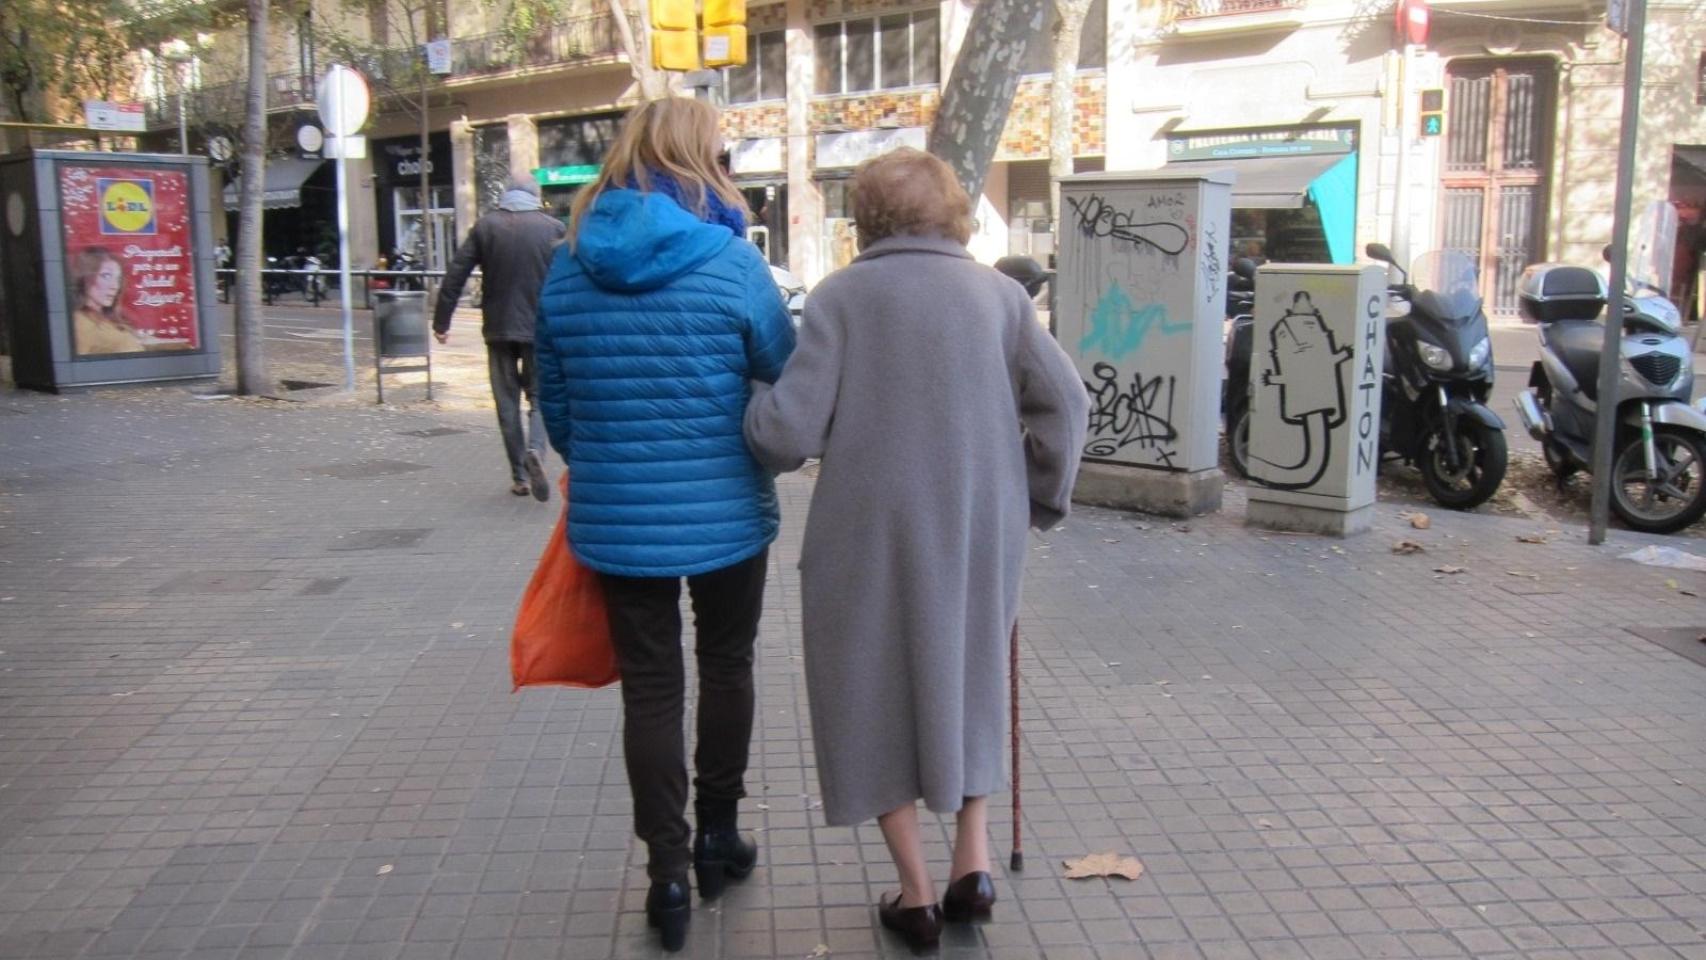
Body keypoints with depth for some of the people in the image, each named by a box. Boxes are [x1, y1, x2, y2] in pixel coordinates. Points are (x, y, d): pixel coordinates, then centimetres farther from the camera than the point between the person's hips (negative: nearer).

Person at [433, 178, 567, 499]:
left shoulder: (485, 226, 2)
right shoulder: (553, 227, -1)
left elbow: (455, 275, 0)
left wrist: (441, 321, 6)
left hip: (499, 328, 1)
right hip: (541, 328, -1)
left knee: (508, 403, 10)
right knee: (540, 396, 9)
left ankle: (520, 477, 12)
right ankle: (535, 449, -19)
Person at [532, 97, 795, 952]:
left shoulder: (566, 266, 1)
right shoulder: (730, 260, -11)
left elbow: (553, 402, 8)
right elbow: (788, 385, -5)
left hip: (614, 519, 2)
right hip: (725, 514, -2)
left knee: (649, 688, 11)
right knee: (726, 666, 19)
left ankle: (668, 869, 14)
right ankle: (717, 836, 31)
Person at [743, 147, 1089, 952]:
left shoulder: (841, 294, -5)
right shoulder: (997, 291, 4)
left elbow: (790, 430, -11)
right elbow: (1065, 402, -2)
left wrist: (749, 403, 10)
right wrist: (1039, 497, 10)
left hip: (870, 531, -3)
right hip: (980, 528, 3)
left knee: (878, 694, 13)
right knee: (968, 681, 24)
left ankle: (916, 894, 18)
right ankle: (972, 861, 21)